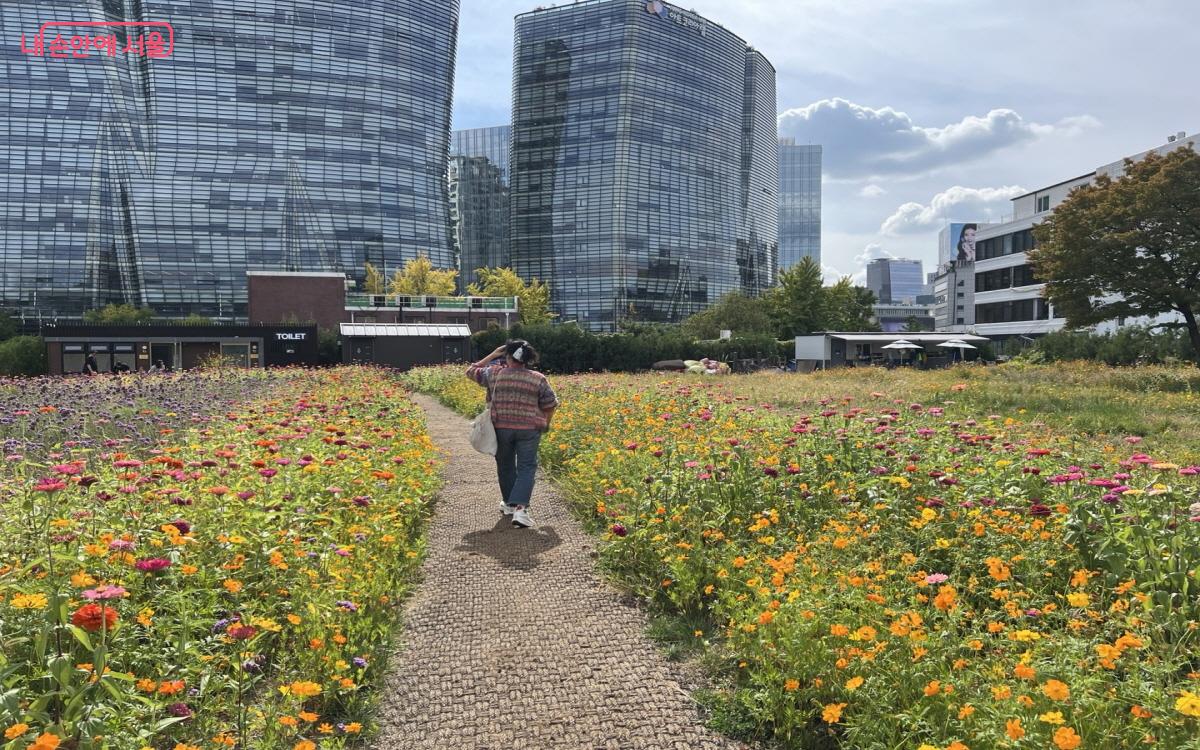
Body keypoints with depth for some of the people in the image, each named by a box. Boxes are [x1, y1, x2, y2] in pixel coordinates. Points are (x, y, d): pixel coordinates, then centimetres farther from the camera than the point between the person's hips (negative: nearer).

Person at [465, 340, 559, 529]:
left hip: (502, 428, 1)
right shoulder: (538, 379, -3)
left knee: (505, 466, 19)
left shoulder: (495, 374, -3)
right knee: (526, 468, 1)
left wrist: (493, 355, 14)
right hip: (529, 429, -1)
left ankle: (509, 503, 34)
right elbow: (550, 405, 2)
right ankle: (520, 508, -16)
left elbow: (471, 371, 13)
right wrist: (546, 424, 20)